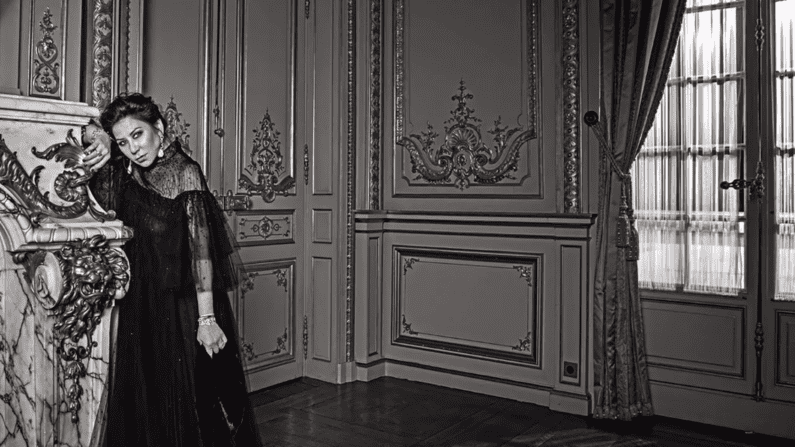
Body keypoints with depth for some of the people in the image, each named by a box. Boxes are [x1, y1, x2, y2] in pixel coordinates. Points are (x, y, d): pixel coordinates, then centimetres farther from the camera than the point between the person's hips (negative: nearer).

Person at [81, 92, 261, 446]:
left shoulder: (184, 172, -12)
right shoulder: (127, 171, 5)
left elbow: (199, 244, -18)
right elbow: (87, 132, 18)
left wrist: (206, 318, -23)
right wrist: (100, 139, -8)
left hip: (181, 302, -6)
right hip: (138, 300, 6)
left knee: (191, 396, 1)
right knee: (140, 398, 13)